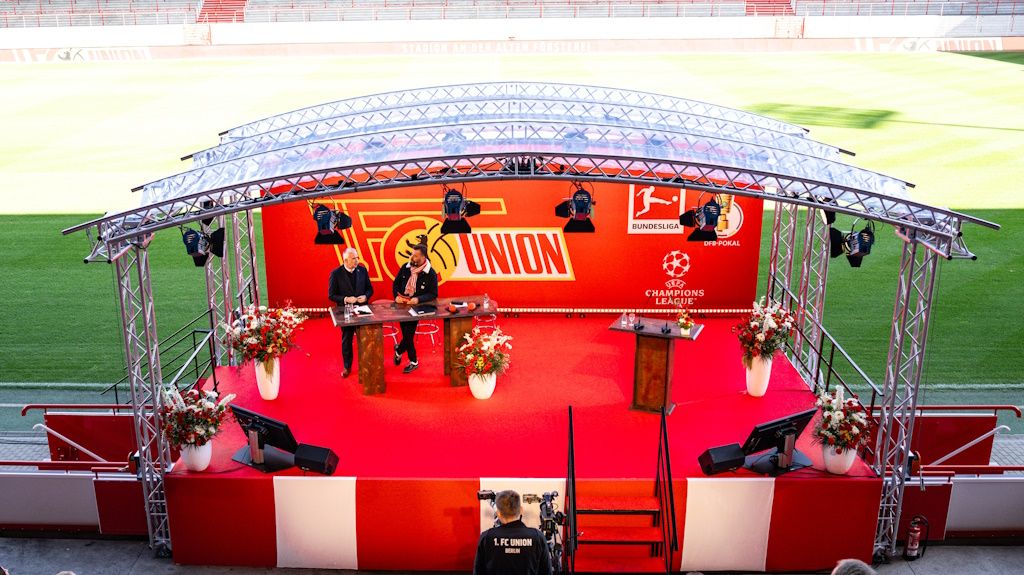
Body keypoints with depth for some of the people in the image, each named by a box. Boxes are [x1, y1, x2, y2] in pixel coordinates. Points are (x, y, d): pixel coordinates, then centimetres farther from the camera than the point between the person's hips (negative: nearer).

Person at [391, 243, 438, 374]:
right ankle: (413, 361, 18)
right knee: (407, 334, -1)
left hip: (417, 306, -3)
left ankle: (399, 350, 21)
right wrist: (397, 296, -8)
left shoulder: (430, 274, -8)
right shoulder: (405, 268, 3)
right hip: (402, 304, 3)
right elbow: (396, 284, 12)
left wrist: (418, 299, -21)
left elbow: (433, 294, -6)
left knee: (408, 333, -10)